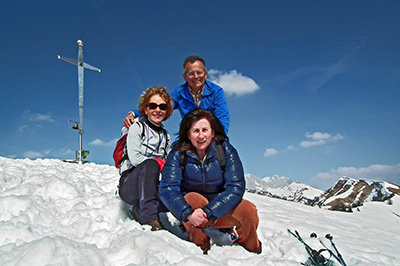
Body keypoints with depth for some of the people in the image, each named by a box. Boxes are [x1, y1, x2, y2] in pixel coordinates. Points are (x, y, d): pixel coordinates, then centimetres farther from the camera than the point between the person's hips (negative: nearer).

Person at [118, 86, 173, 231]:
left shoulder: (166, 136, 15)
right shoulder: (137, 128, -1)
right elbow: (135, 158, -14)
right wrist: (160, 164, -16)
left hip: (151, 185, 5)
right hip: (129, 184, -5)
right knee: (150, 164, -36)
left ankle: (140, 209, -7)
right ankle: (149, 217, -39)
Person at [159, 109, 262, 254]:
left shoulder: (225, 150, -12)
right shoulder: (178, 153, -12)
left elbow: (236, 187, -20)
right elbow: (167, 188, -21)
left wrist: (209, 212, -32)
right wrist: (188, 213, -38)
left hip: (221, 211, 1)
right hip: (190, 211, 0)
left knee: (247, 209, -25)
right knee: (192, 198, -31)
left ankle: (252, 251, 5)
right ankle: (199, 246, -8)